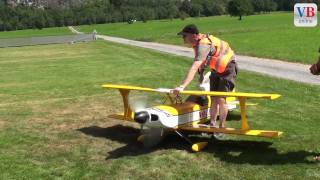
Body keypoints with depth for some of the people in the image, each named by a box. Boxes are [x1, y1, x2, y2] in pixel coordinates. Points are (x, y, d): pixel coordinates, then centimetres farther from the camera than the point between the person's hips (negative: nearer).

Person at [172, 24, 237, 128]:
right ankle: (212, 124, 12)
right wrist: (201, 74, 5)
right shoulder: (197, 42, -8)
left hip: (227, 68, -8)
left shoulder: (203, 45, -36)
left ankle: (222, 127, 2)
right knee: (213, 98, 6)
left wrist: (182, 86, -53)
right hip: (215, 68, 9)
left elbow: (194, 68, -47)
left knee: (221, 99, -11)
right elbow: (202, 61, 12)